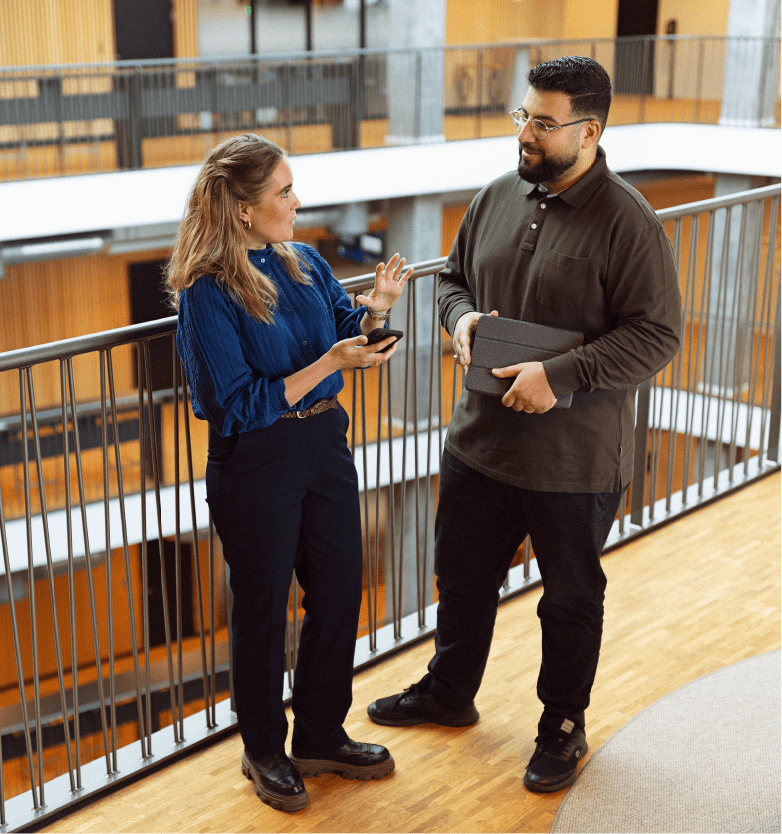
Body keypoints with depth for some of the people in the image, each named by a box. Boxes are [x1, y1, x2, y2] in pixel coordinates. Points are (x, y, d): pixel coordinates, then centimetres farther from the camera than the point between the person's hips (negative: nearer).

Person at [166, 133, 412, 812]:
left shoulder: (304, 263, 2)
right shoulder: (207, 295, -17)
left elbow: (344, 330, 13)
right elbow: (240, 406, -21)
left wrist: (376, 305, -8)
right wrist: (329, 362, -26)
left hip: (325, 444, 7)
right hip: (254, 464, -6)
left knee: (340, 593, 15)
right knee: (263, 609, 10)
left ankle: (323, 737, 35)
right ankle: (265, 751, 31)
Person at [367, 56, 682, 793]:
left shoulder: (628, 222, -16)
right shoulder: (497, 198, 3)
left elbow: (656, 336, -18)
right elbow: (454, 276, 16)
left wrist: (560, 376, -25)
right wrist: (460, 318, -7)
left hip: (575, 457, -6)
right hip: (480, 439, 6)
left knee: (570, 598, 13)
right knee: (462, 576, 21)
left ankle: (562, 727, 34)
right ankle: (448, 693, 45)